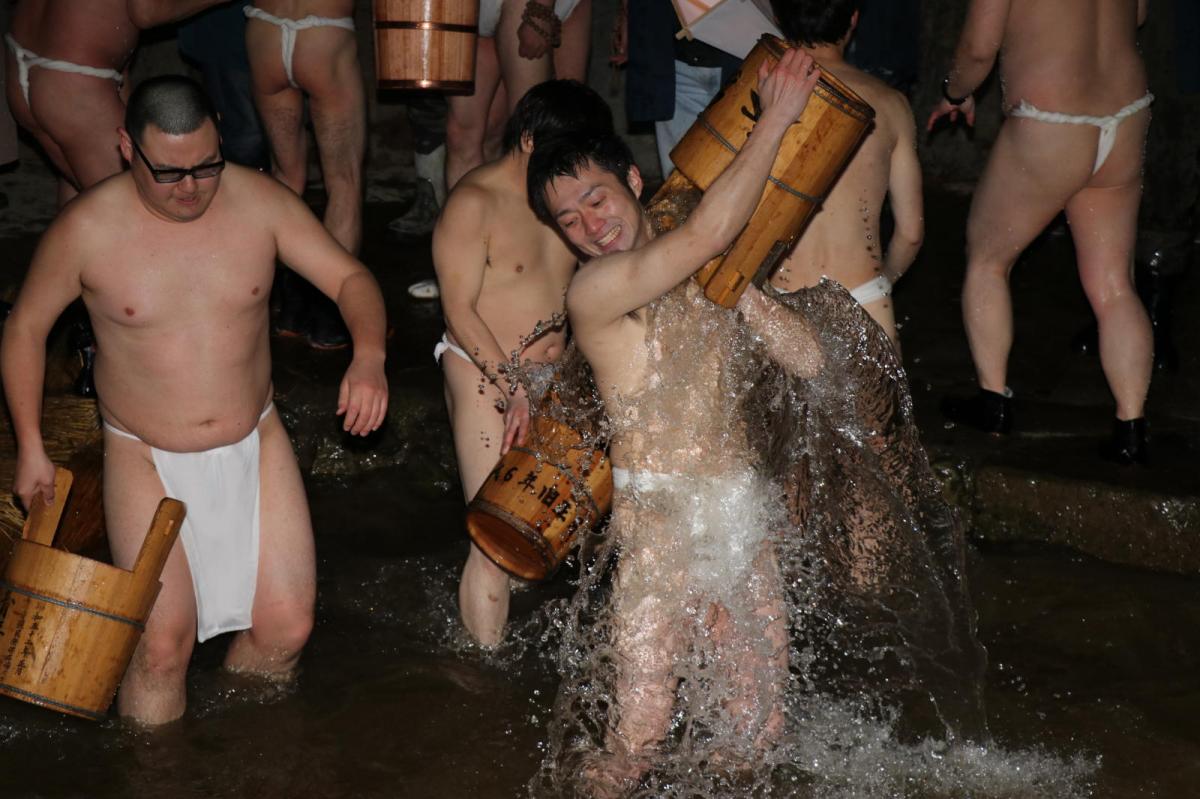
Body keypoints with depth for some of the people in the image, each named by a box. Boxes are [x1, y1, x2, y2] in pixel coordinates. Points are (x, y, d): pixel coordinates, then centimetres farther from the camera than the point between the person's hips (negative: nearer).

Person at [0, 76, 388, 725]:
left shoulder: (260, 200, -10)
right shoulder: (85, 229, -14)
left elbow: (350, 278, -5)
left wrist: (368, 356, -26)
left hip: (255, 444, 2)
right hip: (146, 458, -2)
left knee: (286, 628, 0)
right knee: (162, 640, -11)